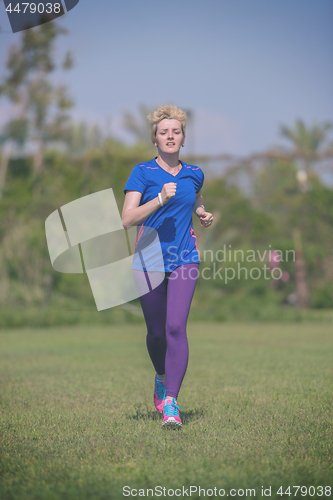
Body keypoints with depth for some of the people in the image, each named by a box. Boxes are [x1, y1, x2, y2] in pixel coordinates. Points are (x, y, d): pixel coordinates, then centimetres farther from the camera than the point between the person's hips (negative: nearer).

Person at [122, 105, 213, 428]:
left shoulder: (194, 174, 9)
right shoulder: (142, 173, -3)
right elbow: (127, 219, -12)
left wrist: (203, 214, 12)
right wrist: (161, 198, -23)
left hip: (184, 260, 1)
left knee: (176, 327, -16)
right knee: (156, 333, 9)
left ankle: (170, 403, -15)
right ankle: (162, 378, 41)